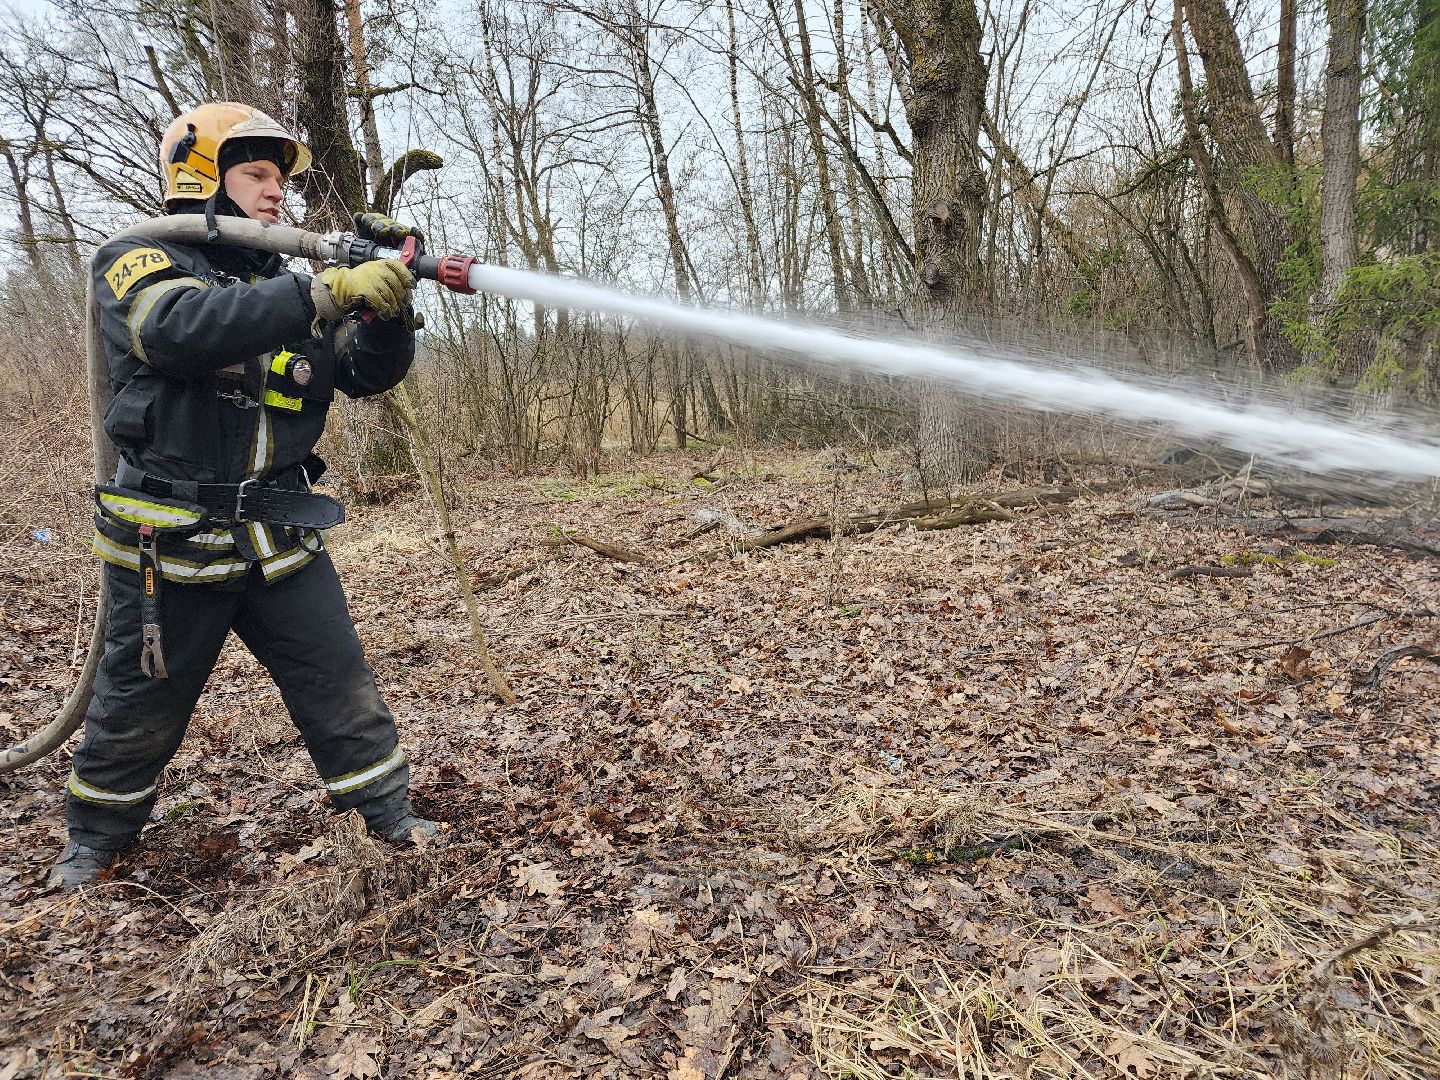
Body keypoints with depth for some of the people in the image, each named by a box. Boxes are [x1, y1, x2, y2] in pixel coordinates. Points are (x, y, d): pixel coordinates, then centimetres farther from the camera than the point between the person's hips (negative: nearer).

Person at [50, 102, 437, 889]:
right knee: (139, 707, 12)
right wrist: (329, 291, -35)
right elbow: (179, 326, -29)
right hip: (171, 547, -4)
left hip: (281, 541, 4)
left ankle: (388, 812, 19)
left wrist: (387, 290, -14)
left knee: (340, 683, 5)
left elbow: (371, 373, 4)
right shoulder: (139, 262, -5)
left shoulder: (287, 289, 10)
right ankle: (96, 834, 36)